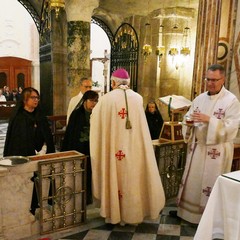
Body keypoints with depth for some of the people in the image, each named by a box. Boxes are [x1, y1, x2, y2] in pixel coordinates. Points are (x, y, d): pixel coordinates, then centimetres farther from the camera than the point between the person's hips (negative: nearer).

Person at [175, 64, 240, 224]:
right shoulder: (199, 98, 7)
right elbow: (188, 118, 11)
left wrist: (209, 120, -26)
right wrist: (188, 121, -12)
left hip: (217, 151, -5)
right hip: (197, 147, 5)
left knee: (212, 184, 4)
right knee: (193, 180, 14)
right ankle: (189, 211, 32)